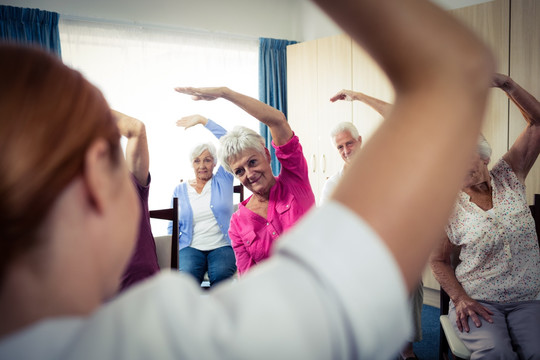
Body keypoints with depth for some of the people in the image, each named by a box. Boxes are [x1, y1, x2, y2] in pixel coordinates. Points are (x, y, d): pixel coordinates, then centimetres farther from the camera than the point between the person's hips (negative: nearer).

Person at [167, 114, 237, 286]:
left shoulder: (222, 180, 8)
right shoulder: (180, 190, 15)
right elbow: (174, 226, 18)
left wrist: (202, 119, 0)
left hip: (222, 246, -1)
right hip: (191, 247, 2)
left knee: (221, 275, -33)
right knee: (186, 275, -32)